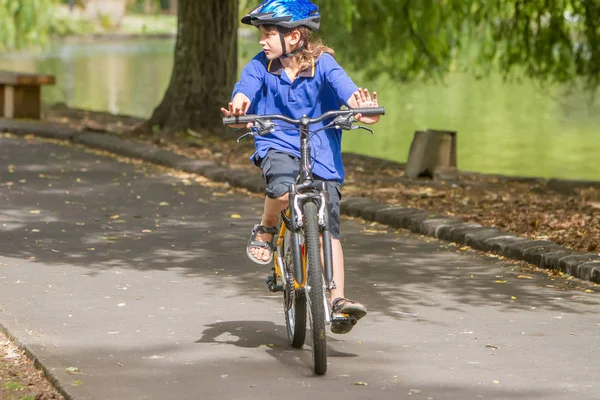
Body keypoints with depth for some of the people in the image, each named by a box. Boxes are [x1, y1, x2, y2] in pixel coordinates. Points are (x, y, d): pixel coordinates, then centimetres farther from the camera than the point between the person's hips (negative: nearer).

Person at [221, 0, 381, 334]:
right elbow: (245, 88, -16)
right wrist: (238, 107, -41)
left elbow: (345, 88, -22)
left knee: (329, 227, -9)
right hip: (277, 146, 1)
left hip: (321, 152, 0)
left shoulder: (323, 64, -6)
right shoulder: (261, 65, 0)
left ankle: (337, 299, -7)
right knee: (283, 189, -33)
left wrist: (363, 109, -44)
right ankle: (265, 230, -1)